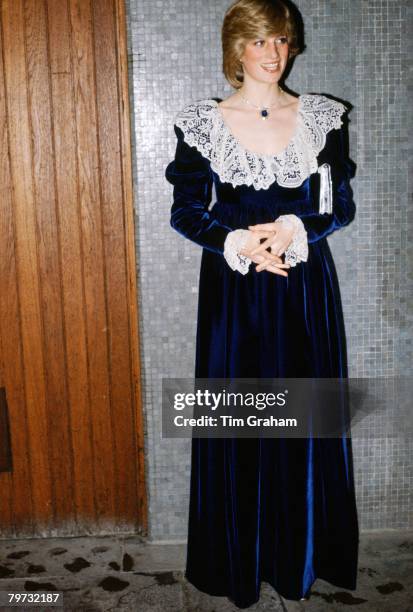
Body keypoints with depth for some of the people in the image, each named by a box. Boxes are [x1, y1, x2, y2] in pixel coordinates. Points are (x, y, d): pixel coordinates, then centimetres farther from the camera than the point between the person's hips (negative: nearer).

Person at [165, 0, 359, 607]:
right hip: (233, 286, -1)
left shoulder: (321, 116, 4)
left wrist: (293, 230, -15)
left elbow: (341, 204, 4)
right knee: (236, 422, 5)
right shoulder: (203, 121, 0)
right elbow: (186, 210, 0)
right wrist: (239, 242, -16)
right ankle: (239, 562, 25)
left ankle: (303, 556, 28)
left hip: (306, 284, 1)